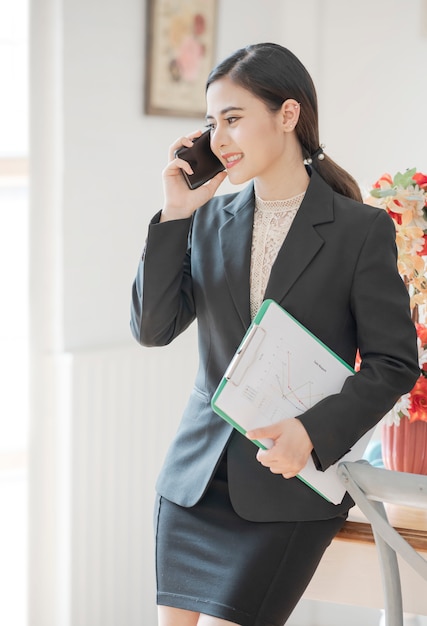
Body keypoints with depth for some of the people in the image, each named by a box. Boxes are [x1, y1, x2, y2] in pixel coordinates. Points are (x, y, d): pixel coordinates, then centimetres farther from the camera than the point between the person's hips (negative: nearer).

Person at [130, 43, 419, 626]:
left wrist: (313, 432, -19)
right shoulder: (208, 218, 8)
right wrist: (175, 214, -5)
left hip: (290, 488, -5)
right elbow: (152, 328, 1)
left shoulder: (363, 229, -5)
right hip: (196, 476, 5)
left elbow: (393, 363, -5)